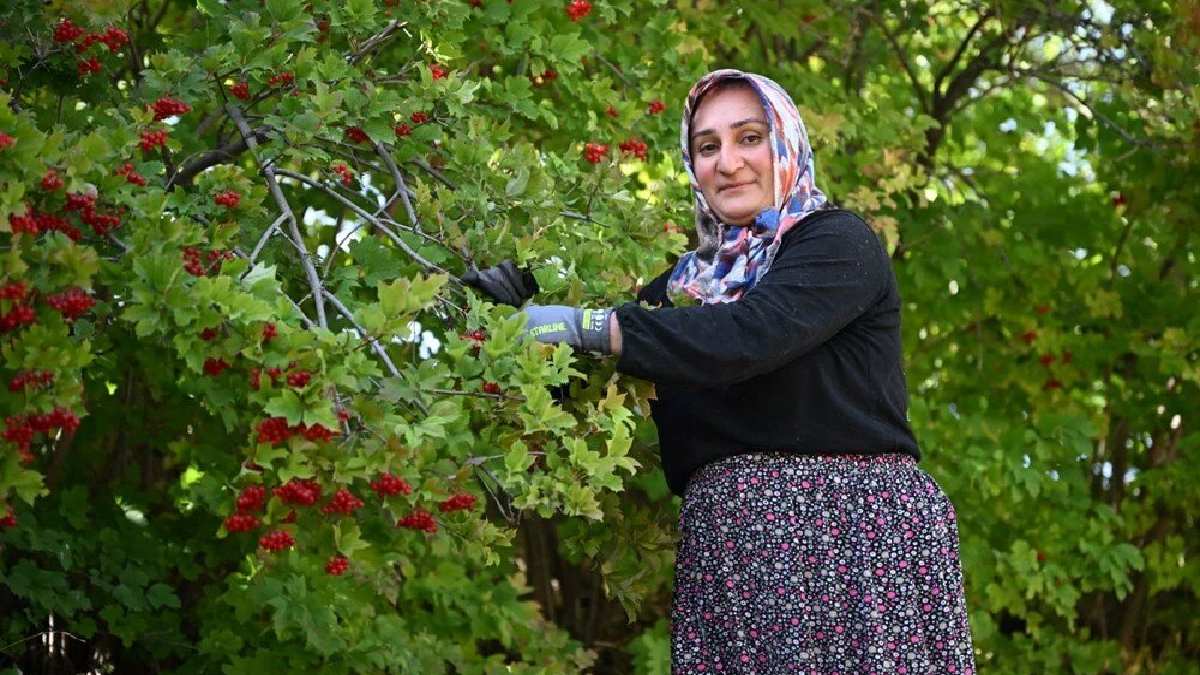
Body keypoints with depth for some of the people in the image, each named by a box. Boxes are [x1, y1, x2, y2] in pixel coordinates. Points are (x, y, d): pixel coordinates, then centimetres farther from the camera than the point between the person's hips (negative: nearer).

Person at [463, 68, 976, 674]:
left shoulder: (838, 243, 0)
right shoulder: (692, 280, 19)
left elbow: (748, 335, -17)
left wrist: (587, 325, -17)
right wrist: (527, 296, 5)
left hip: (855, 530, -5)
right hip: (728, 544, 5)